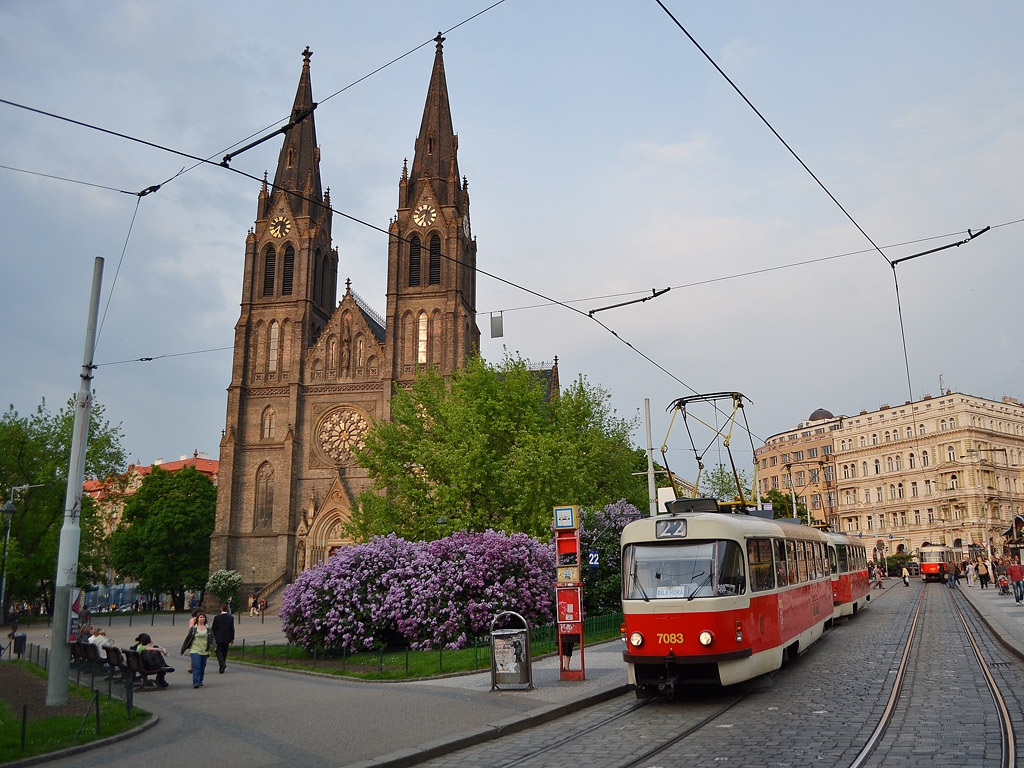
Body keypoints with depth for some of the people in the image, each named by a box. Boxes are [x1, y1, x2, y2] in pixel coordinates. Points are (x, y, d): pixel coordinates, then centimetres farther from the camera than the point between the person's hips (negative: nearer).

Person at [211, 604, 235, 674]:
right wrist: (232, 639, 7)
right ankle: (222, 667, 19)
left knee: (219, 651, 1)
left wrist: (212, 637, 6)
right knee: (224, 652, 13)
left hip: (218, 638, -3)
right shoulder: (231, 618, -1)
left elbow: (213, 628, -5)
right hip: (227, 638, 3)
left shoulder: (217, 617, -8)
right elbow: (232, 629, 0)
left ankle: (222, 664, -22)